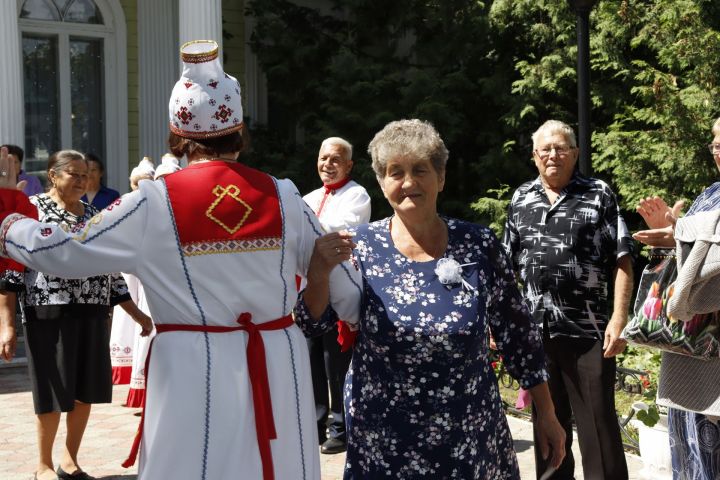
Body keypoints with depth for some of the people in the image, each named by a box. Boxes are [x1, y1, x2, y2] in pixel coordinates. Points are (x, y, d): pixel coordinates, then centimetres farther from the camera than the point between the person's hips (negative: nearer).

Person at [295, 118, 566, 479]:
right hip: (381, 442, 0)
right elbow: (310, 325, -11)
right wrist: (319, 271, -30)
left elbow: (518, 334, 2)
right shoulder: (362, 247, -5)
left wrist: (547, 415, 4)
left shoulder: (479, 245, -5)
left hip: (471, 435, 0)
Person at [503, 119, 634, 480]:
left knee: (597, 423, 2)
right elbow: (508, 265, 15)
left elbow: (622, 261, -4)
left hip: (587, 329, -4)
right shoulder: (520, 199, 11)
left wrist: (619, 317, -13)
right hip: (534, 329, 4)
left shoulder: (599, 195, 0)